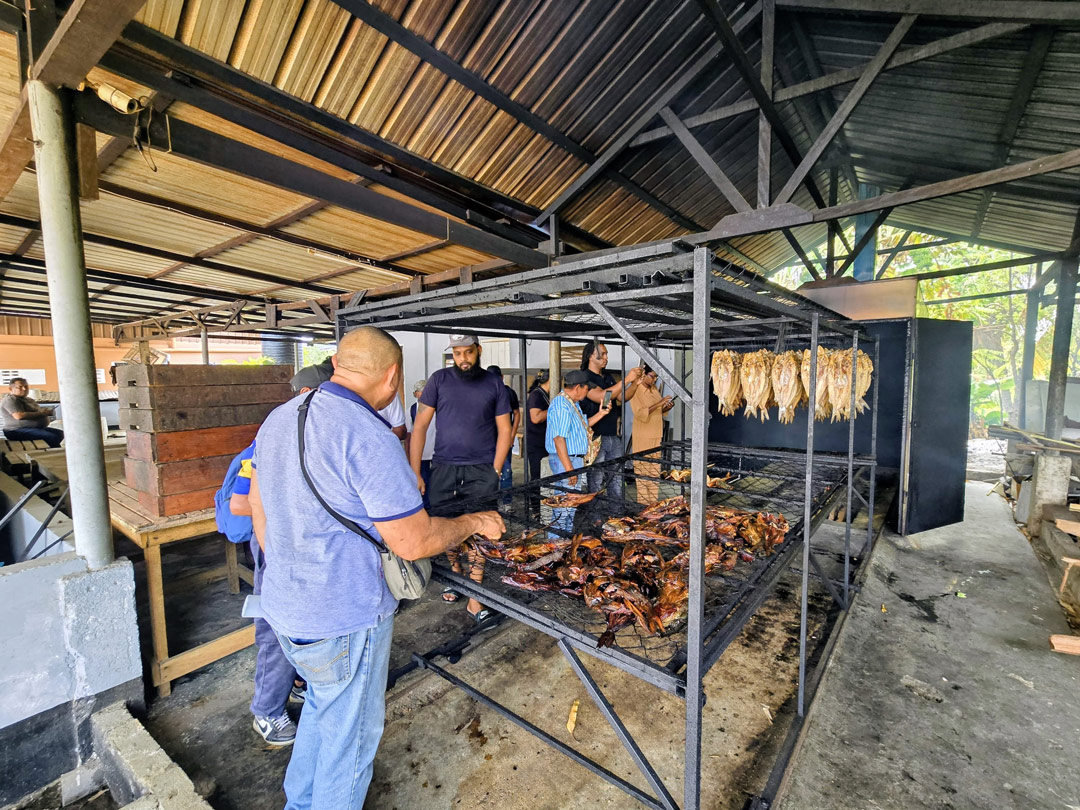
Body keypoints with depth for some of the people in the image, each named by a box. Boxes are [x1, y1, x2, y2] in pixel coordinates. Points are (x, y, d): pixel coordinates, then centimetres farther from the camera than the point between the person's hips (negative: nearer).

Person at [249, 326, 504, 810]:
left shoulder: (278, 419, 0)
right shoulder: (368, 437, -27)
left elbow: (259, 513, 10)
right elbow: (413, 542, -24)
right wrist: (474, 523, -8)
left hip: (282, 609, 9)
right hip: (343, 623, -9)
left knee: (323, 705, 32)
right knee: (349, 734, 17)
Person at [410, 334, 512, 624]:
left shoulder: (494, 384, 3)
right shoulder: (439, 379, 2)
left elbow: (504, 431, 6)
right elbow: (419, 427, 2)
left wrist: (495, 472, -2)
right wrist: (415, 473, -3)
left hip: (482, 470, -1)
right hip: (444, 469, 1)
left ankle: (474, 598, 11)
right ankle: (454, 575, 36)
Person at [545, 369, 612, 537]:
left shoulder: (573, 404, 14)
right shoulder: (561, 405, -20)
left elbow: (581, 426, 25)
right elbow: (559, 438, -25)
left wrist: (601, 414, 15)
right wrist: (568, 468, -26)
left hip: (575, 459, 11)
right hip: (565, 460, -11)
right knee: (564, 505, -6)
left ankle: (568, 538, 34)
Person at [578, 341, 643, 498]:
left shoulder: (608, 377, 17)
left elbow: (623, 397, 19)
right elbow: (601, 397, -22)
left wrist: (635, 382, 2)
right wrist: (626, 379, -20)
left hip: (613, 436, 7)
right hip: (595, 437, -7)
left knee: (617, 480, 11)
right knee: (597, 482, -2)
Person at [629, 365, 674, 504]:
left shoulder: (654, 389, 11)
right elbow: (640, 414, -21)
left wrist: (667, 407, -2)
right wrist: (658, 404, -24)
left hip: (656, 435, 7)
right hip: (643, 437, -7)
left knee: (655, 471, 11)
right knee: (643, 472, -1)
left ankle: (653, 501, 19)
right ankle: (643, 502, 8)